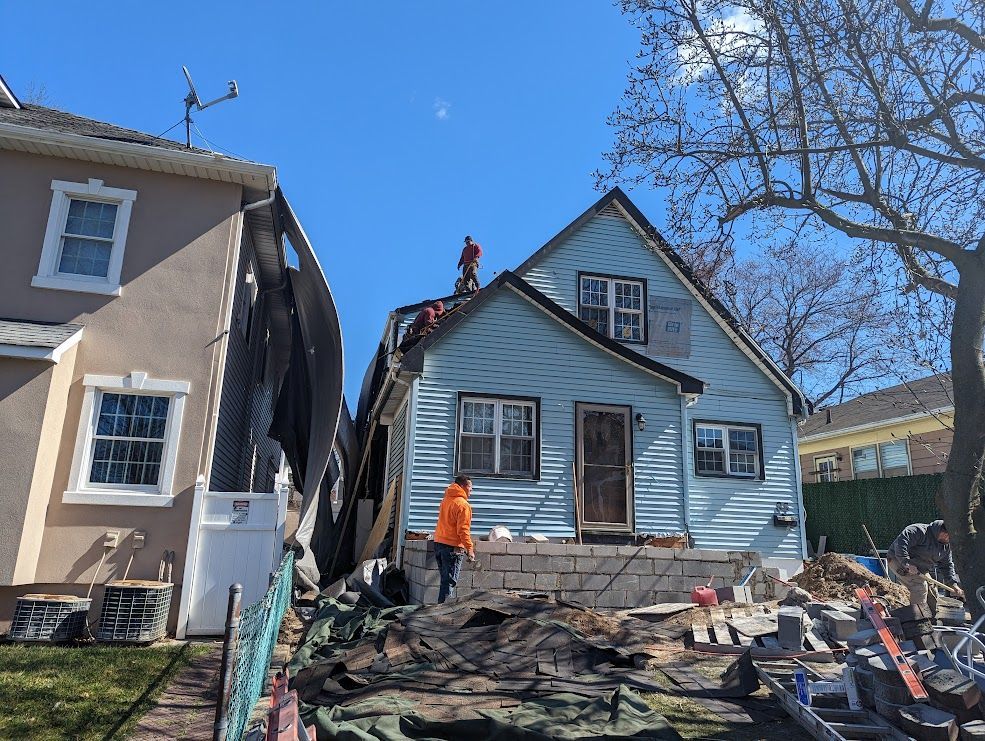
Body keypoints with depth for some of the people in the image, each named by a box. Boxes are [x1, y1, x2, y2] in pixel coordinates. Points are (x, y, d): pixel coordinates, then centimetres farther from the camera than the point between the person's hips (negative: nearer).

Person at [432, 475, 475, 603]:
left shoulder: (445, 500, 13)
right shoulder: (463, 505, -14)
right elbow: (463, 530, -18)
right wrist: (470, 549, -13)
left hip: (439, 543, 8)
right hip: (453, 547, -8)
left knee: (445, 580, 17)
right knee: (449, 582, -3)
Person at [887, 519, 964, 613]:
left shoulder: (946, 546, 5)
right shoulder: (920, 531, -25)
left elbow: (947, 566, 9)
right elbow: (901, 542, -35)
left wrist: (953, 585, -3)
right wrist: (906, 563, -39)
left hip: (919, 569, 10)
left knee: (931, 592, 9)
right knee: (920, 586, -23)